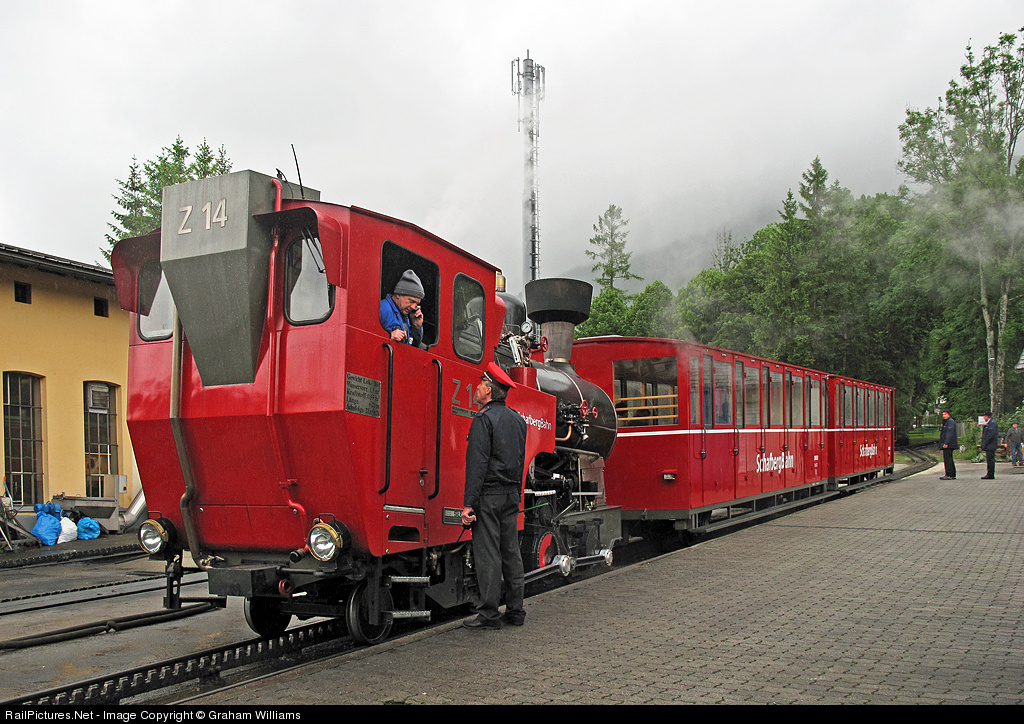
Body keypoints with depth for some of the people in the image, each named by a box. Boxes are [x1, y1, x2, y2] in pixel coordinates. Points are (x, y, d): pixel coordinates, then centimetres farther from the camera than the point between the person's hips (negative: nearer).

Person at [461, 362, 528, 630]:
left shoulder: (485, 419, -11)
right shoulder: (518, 420, 14)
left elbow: (477, 464, -17)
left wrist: (469, 503, -18)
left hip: (489, 494, -8)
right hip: (511, 495, 8)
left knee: (488, 555, -4)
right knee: (511, 552, 11)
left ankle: (489, 615, 0)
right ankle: (516, 611, 16)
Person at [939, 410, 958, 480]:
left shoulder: (950, 422, -12)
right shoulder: (947, 422, 21)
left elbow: (949, 434, -20)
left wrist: (946, 443, -25)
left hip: (948, 445, -11)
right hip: (947, 445, 11)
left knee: (947, 459, -11)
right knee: (949, 459, 13)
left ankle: (949, 475, -11)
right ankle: (953, 475, 18)